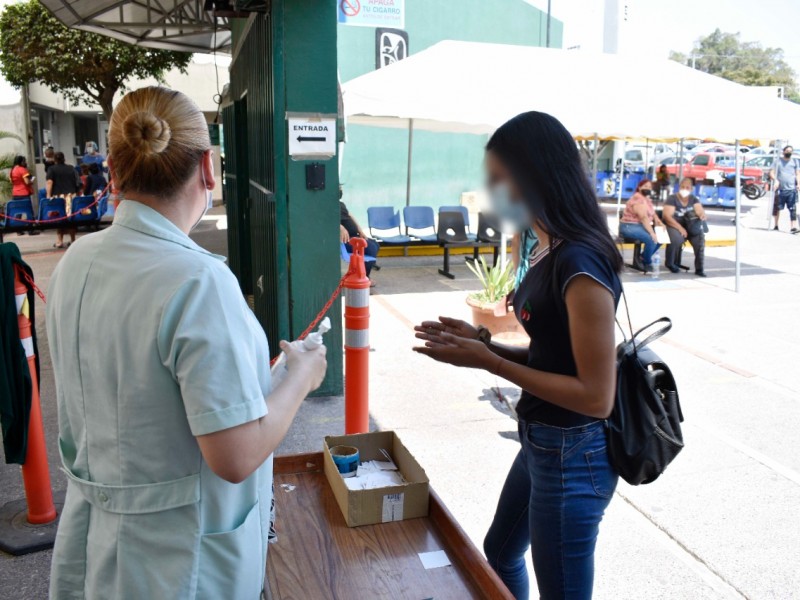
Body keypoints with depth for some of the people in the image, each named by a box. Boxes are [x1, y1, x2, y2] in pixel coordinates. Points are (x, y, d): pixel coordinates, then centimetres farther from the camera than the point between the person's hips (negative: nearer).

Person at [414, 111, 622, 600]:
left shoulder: (581, 265, -26)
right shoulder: (551, 252, 3)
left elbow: (596, 395, -25)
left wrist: (489, 363, -22)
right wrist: (481, 341, -2)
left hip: (574, 457, -10)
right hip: (542, 444, 10)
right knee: (500, 554, 29)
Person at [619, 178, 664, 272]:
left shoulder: (647, 199, 16)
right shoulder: (638, 199, -17)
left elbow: (653, 214, 17)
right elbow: (644, 217, -26)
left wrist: (659, 222, -5)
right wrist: (652, 233, -31)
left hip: (641, 226, 10)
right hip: (629, 227, -10)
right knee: (651, 239, -28)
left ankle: (643, 258, 5)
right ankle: (647, 263, -8)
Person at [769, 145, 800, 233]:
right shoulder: (778, 161, 9)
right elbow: (772, 173, 2)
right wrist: (776, 180, -17)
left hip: (792, 189, 0)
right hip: (780, 189, 0)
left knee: (793, 209, -9)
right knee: (777, 208, 7)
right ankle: (776, 225, 23)